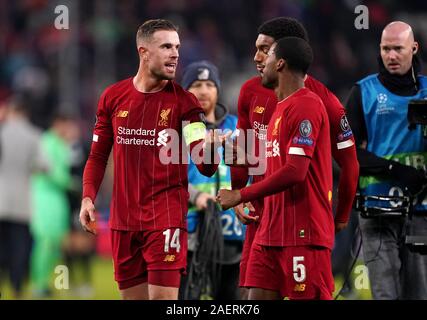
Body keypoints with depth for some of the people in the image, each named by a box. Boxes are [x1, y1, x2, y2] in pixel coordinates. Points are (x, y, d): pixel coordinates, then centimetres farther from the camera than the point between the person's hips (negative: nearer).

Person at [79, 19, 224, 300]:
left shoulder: (183, 101, -4)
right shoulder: (113, 97, 5)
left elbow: (205, 166, -13)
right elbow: (98, 155, 14)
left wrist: (210, 148, -36)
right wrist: (88, 197, -1)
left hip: (166, 216, -4)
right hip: (123, 219, 4)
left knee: (163, 295, -11)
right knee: (132, 294, 10)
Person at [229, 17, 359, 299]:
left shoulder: (323, 101, -12)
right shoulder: (251, 91, 5)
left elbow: (349, 164, -5)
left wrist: (341, 218, 0)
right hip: (261, 213, 5)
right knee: (252, 293, 3)